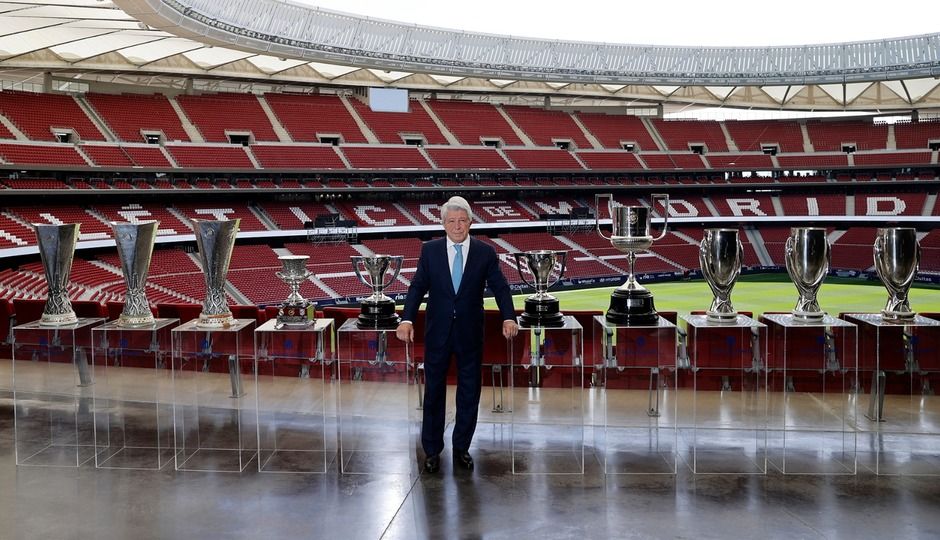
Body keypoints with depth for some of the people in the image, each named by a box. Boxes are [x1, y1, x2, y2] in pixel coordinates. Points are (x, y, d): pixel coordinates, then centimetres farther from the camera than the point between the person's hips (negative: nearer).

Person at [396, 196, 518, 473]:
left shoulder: (485, 252, -2)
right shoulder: (430, 250, -1)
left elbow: (500, 287, -4)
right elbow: (418, 286, -4)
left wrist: (509, 317, -21)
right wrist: (407, 319, -18)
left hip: (470, 333, 0)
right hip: (437, 332, 0)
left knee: (469, 393, 9)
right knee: (434, 391, 7)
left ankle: (461, 448, 25)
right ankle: (432, 450, 20)